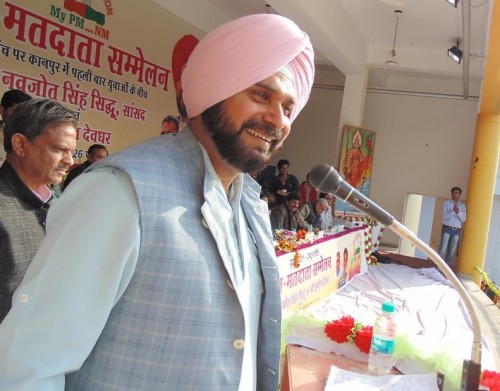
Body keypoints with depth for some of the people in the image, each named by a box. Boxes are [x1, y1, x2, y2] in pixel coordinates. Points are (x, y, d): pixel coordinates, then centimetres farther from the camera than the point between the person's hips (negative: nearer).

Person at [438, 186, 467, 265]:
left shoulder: (462, 206, 10)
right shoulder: (446, 203, 2)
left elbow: (463, 219, 2)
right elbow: (445, 216, -8)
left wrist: (458, 212, -16)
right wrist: (453, 211, -22)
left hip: (457, 231, 3)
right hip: (447, 229, -3)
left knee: (451, 251, 4)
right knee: (442, 250, -10)